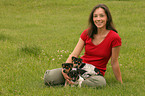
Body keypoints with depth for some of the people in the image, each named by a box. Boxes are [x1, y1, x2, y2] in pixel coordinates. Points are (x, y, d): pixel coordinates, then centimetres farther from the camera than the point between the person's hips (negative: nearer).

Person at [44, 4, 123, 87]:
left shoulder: (114, 38, -9)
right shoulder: (87, 33, 3)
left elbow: (114, 63, -2)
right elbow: (74, 55, -1)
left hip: (96, 73, -2)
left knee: (101, 82, -42)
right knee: (49, 77, -22)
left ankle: (70, 83, -22)